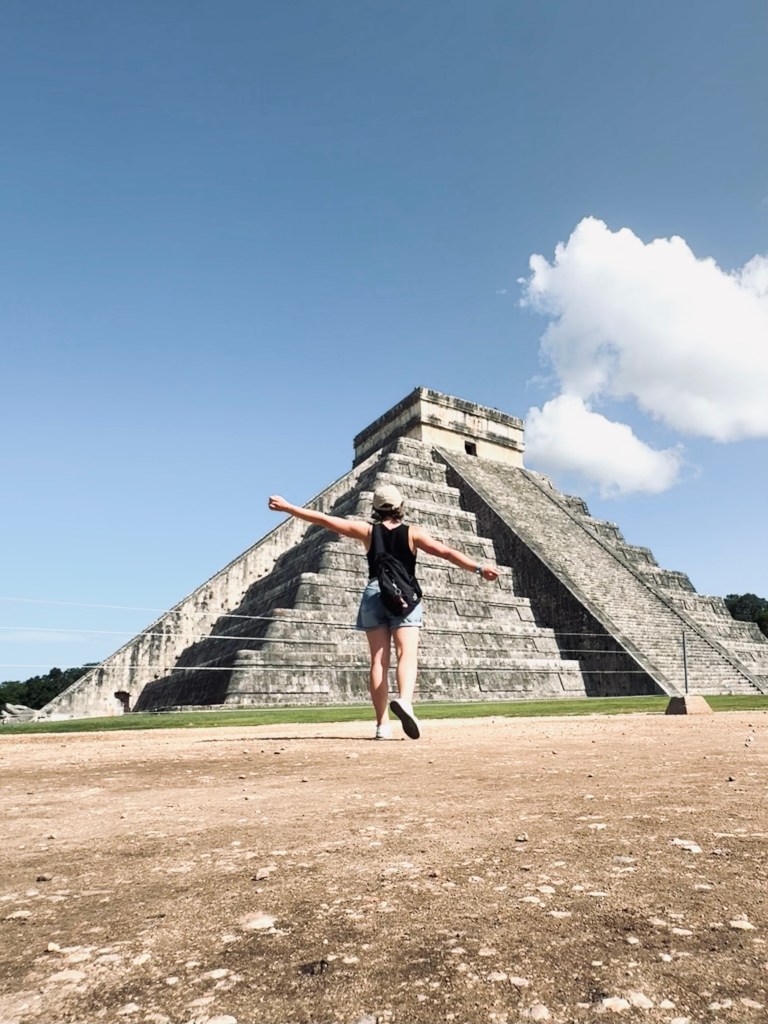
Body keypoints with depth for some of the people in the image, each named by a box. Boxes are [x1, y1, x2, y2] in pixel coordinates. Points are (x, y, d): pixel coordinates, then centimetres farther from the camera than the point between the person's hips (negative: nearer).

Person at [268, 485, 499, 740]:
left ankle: (382, 724, 0)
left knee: (379, 660, 3)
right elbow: (446, 552, -6)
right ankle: (404, 700, -39)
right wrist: (479, 568, -6)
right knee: (407, 655, -11)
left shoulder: (367, 530, 6)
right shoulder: (413, 533, 3)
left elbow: (324, 519, 6)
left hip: (374, 594, 2)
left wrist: (287, 506, 12)